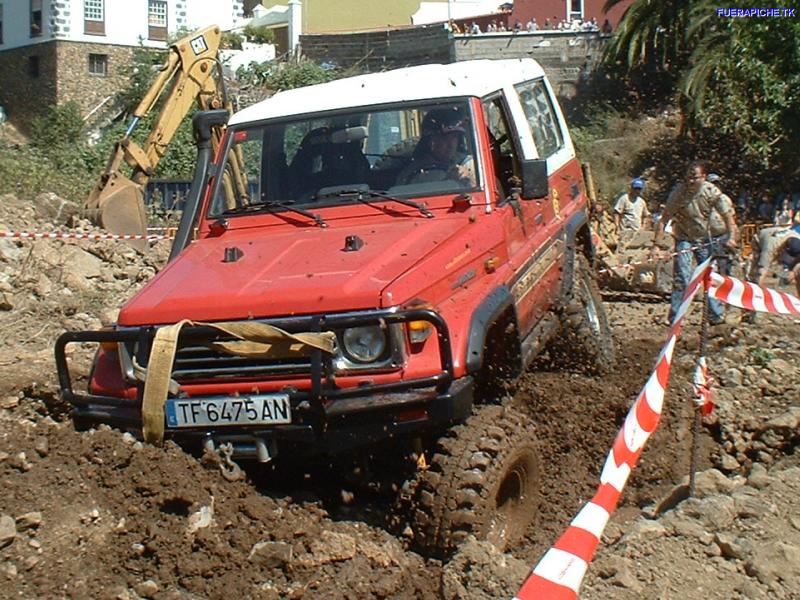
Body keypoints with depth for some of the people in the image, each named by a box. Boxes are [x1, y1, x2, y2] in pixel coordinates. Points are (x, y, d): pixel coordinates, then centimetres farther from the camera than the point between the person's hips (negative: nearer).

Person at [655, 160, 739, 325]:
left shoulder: (712, 191, -15)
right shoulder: (678, 192, -22)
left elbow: (727, 215, -9)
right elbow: (664, 220, -21)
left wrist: (731, 237, -22)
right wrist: (655, 244, -27)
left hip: (704, 239, 3)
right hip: (684, 238, -3)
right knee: (681, 279, -10)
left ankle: (716, 316, 17)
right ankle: (675, 319, -3)